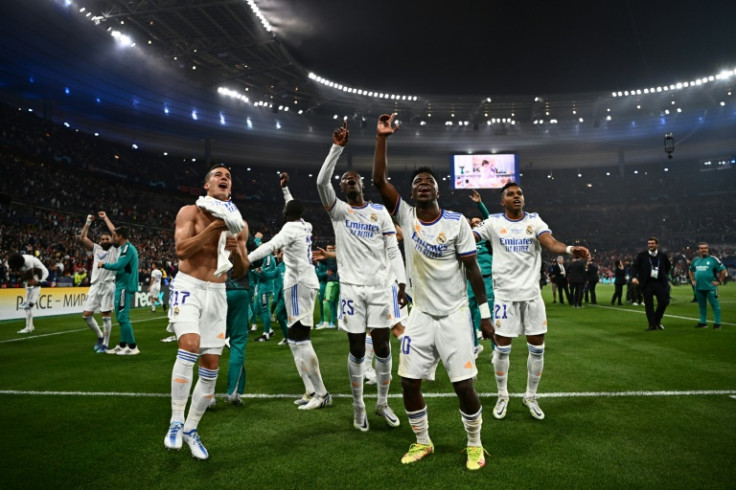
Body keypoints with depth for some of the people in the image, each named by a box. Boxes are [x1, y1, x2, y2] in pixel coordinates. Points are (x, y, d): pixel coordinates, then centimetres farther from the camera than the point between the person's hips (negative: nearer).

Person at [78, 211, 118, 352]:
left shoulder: (115, 250, 3)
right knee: (86, 315, 4)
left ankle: (105, 344, 6)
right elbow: (82, 238, 9)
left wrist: (105, 218, 3)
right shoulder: (96, 248, 15)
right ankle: (100, 336, 23)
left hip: (108, 286, -5)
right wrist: (88, 222, 4)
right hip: (95, 286, 5)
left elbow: (115, 232, -8)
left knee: (106, 315, -3)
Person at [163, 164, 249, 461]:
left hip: (217, 293, 4)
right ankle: (176, 422, -10)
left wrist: (237, 250, -11)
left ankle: (191, 429, 21)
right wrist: (214, 227, -19)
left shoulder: (238, 224, 9)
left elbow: (241, 272, 10)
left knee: (211, 367, 4)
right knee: (190, 346, -27)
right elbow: (181, 249, -16)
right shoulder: (190, 212, 0)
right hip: (188, 287, -4)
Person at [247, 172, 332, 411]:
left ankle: (321, 393, -9)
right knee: (296, 339, 11)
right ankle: (311, 391, 13)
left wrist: (245, 260, -31)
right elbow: (293, 206, 35)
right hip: (306, 282, 10)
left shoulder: (291, 228, -11)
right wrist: (285, 188, 45)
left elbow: (271, 246, -25)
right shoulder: (304, 226, 14)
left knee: (300, 339, -11)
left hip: (299, 283, -10)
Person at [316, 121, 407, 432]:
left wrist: (402, 284, -3)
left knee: (383, 347, 4)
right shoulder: (338, 211, 4)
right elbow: (322, 181, -14)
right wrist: (338, 147, -19)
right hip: (352, 288, -1)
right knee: (357, 350, 4)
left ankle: (382, 403, 23)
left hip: (381, 287, 1)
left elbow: (393, 251, 5)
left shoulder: (380, 212, 9)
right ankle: (358, 406, 21)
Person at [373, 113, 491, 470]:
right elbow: (379, 181, -14)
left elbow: (472, 268, -4)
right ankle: (422, 442, 28)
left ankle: (475, 444, 25)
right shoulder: (406, 216, -3)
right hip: (421, 315, 3)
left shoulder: (457, 222, -8)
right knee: (409, 382, 4)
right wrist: (382, 139, -20)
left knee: (464, 385, -2)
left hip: (454, 314, -2)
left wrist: (484, 312, -5)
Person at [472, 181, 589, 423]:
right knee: (502, 348, 5)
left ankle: (531, 397, 27)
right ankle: (502, 396, 25)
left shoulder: (534, 220, 2)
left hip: (532, 293, 2)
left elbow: (551, 243, -15)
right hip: (505, 294, -2)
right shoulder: (493, 222, 0)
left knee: (537, 348, 7)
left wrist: (570, 249, -36)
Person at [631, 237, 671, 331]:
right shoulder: (642, 255, 2)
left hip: (660, 283, 2)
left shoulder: (663, 256, 7)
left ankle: (657, 320, 19)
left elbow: (668, 267, 23)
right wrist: (634, 277, -21)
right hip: (647, 284, -1)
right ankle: (652, 324, 8)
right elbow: (634, 266, -6)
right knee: (648, 305, 1)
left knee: (664, 301, -3)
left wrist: (665, 276, 14)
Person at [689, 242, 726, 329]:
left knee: (715, 305, -5)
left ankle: (717, 323, 0)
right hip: (698, 287, 5)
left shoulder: (713, 259, -4)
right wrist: (692, 280, 17)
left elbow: (723, 270, -3)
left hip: (710, 287, -5)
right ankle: (702, 322, 22)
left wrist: (719, 281, -6)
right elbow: (690, 271, 28)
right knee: (702, 306, 13)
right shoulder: (695, 260, 11)